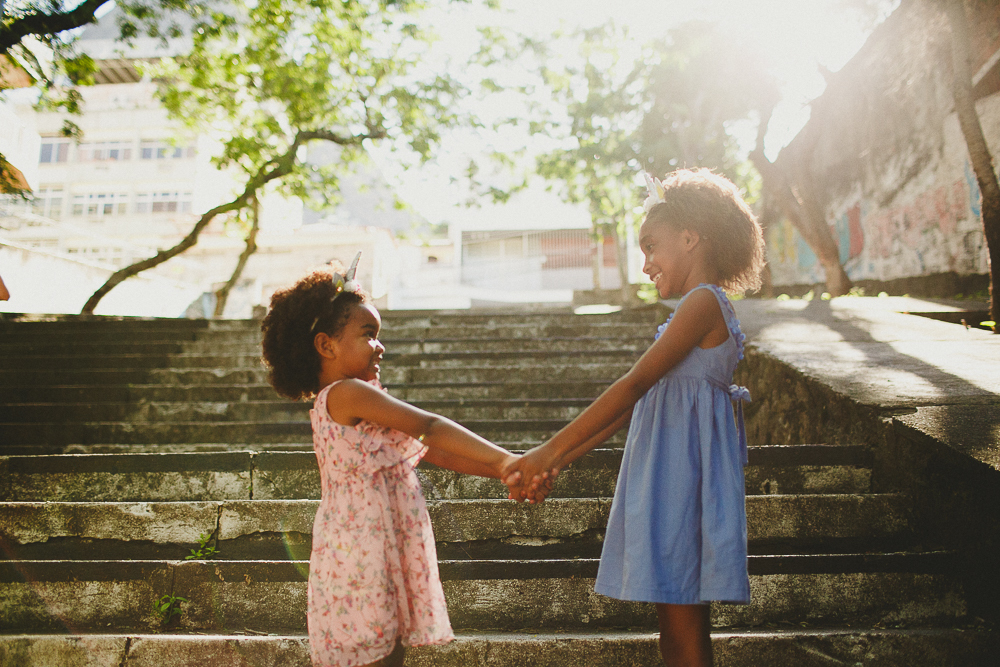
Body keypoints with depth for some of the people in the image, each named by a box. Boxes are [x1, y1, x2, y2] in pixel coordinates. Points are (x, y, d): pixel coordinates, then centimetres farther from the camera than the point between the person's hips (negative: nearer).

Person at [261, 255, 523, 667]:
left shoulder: (346, 405, 13)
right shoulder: (347, 393, -16)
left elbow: (431, 451, 8)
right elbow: (430, 428, -23)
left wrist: (504, 470, 0)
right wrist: (504, 460, -24)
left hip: (389, 553, 9)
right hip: (363, 559, -9)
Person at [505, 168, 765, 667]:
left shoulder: (704, 301, -10)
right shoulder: (698, 310, 19)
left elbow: (633, 385, -19)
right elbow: (632, 404, 15)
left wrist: (551, 449, -18)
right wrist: (556, 463, 10)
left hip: (682, 474, -9)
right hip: (666, 479, 9)